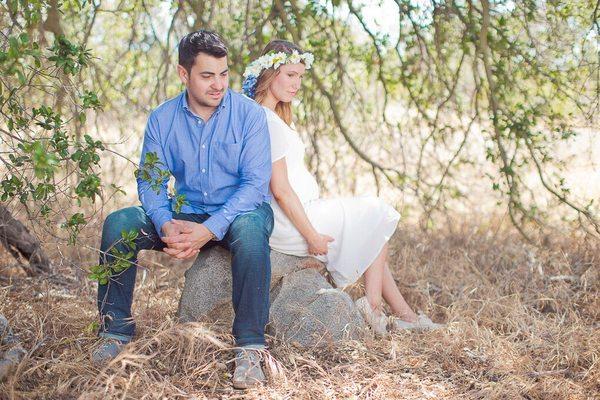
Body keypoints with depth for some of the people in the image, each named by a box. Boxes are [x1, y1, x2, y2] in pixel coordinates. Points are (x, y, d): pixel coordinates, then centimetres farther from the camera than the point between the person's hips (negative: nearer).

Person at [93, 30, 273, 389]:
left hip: (239, 211, -3)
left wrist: (209, 230, -32)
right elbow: (150, 181, -3)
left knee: (250, 228, -39)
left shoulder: (250, 114, -12)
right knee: (118, 224, -18)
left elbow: (255, 183, -18)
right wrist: (166, 226, -26)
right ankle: (116, 328, -5)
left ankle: (251, 346, -30)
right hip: (186, 212, 3)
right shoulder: (162, 119, -2)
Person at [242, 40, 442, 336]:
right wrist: (311, 235, -17)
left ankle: (403, 313, 16)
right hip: (289, 224, -10)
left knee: (372, 217, 17)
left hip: (283, 221, 10)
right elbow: (281, 190, -23)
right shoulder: (270, 123, -21)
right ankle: (373, 306, 11)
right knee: (376, 217, 9)